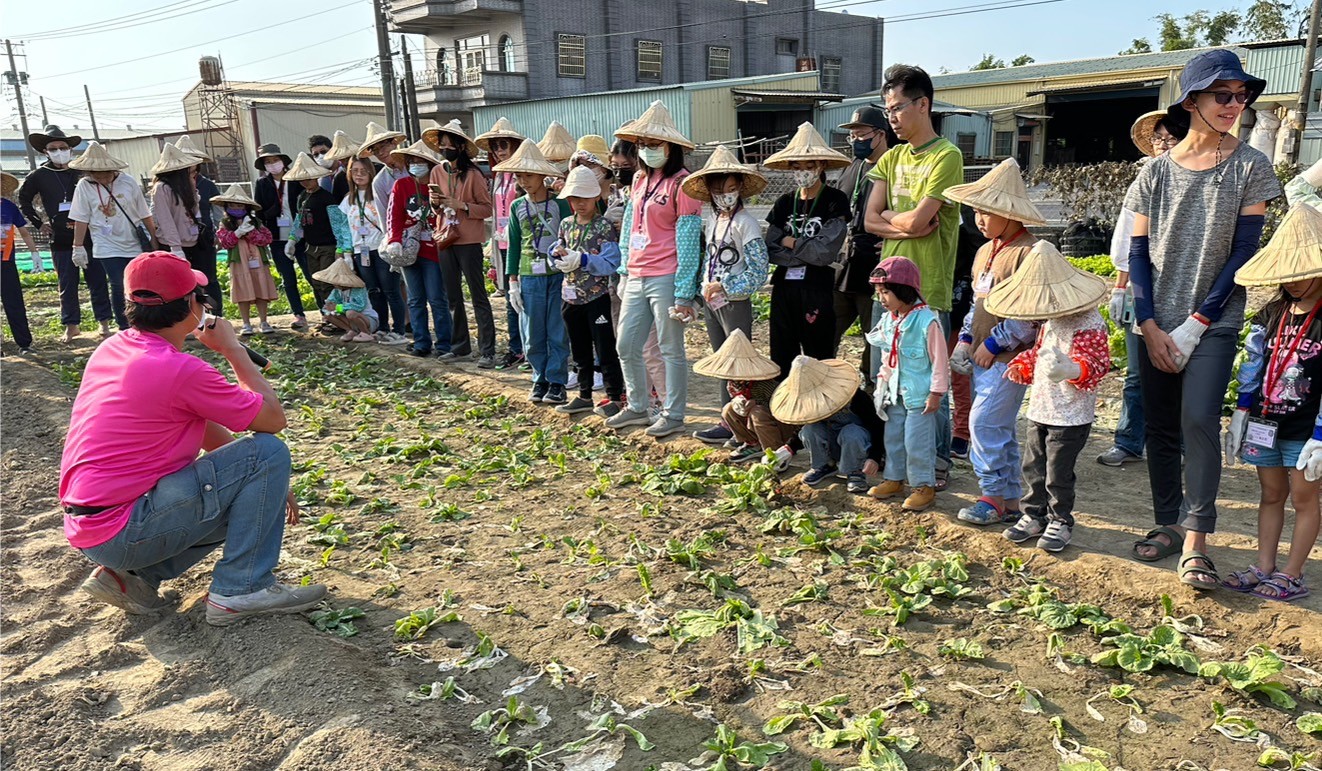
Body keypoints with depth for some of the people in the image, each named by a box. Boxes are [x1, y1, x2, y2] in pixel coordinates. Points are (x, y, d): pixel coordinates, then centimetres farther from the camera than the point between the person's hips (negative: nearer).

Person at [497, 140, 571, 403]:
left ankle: (556, 382, 10)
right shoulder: (517, 207, 7)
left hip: (558, 275, -3)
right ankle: (540, 379, 19)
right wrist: (513, 282, 7)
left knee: (557, 332, 1)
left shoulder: (560, 204, -3)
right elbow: (513, 246, 11)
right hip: (530, 277, 3)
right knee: (534, 334, 7)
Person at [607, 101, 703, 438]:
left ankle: (672, 415, 17)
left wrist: (684, 294, -15)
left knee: (671, 350, 3)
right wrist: (624, 272, 16)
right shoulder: (640, 179, 13)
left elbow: (687, 240, -12)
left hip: (665, 279, -8)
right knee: (626, 347, 13)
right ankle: (637, 408, 30)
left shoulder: (681, 182, -9)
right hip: (636, 278, 8)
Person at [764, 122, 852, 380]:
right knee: (780, 360, 9)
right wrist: (807, 251, -11)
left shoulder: (836, 201, -4)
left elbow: (826, 251, -15)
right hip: (783, 288, 5)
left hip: (817, 291, -4)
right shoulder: (784, 203, 9)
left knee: (818, 360, 2)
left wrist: (790, 242, -5)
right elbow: (770, 250, -1)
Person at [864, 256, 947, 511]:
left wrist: (936, 393, -14)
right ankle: (894, 478, 31)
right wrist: (882, 382, 12)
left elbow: (939, 361, -15)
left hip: (919, 395, -7)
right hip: (895, 394, 8)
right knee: (893, 438, 16)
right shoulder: (888, 321, 4)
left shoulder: (927, 321, -19)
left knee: (917, 442, -2)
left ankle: (924, 486, 12)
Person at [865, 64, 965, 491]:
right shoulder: (891, 159, 14)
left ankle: (937, 464, 16)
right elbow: (870, 220, 4)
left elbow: (915, 220, -17)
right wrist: (907, 226, -11)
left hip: (928, 289, -7)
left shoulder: (946, 156, -8)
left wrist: (889, 218, 1)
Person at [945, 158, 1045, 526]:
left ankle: (994, 494, 3)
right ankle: (1010, 499, 20)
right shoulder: (986, 251, 14)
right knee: (1000, 427, 12)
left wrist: (993, 344, -17)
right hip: (983, 355, 9)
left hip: (1009, 357, -9)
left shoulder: (1027, 252, -15)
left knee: (985, 422, -10)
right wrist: (966, 339, 10)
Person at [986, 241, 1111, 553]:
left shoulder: (1089, 324, -17)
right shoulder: (1051, 320, 10)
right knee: (1033, 467, 14)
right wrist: (1023, 366, 11)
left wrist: (1071, 370, -45)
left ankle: (1060, 521, 20)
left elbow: (1094, 364, -26)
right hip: (1039, 410, 8)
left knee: (1058, 472, 2)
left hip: (1070, 417, -8)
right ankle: (1035, 515, 28)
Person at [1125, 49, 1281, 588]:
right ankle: (1168, 523, 20)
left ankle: (1195, 544, -9)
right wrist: (1150, 326, -6)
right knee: (1160, 426, 6)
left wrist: (1196, 324, -11)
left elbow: (1244, 252, -4)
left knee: (1199, 420, -15)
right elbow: (1138, 254, 3)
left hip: (1215, 323, -2)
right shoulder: (1157, 171, 5)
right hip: (1158, 324, 2)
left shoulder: (1251, 167, 1)